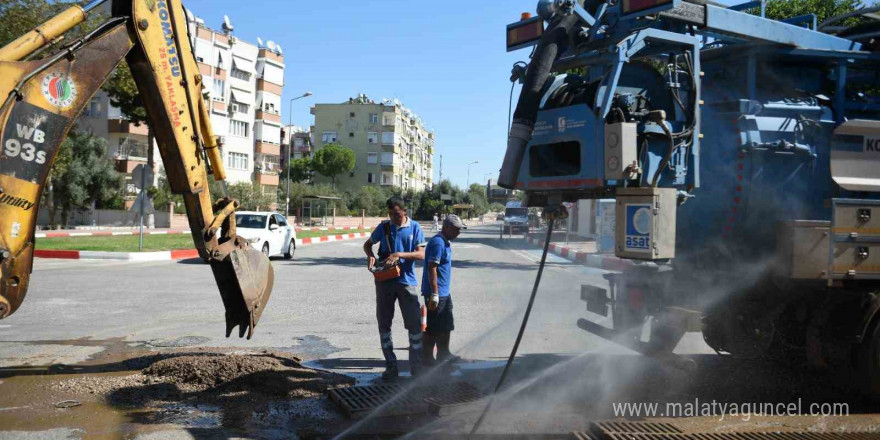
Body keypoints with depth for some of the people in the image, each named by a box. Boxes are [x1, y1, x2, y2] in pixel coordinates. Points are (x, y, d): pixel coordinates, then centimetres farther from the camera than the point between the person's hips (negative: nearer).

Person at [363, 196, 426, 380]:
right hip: (385, 281, 2)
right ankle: (391, 366, 20)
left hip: (407, 281, -2)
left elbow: (421, 254, -7)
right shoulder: (384, 227, 4)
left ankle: (416, 367, 10)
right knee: (384, 324, 7)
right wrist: (370, 256, -6)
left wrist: (399, 254, -20)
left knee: (415, 324, -2)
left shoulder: (414, 227, -1)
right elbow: (367, 244, 16)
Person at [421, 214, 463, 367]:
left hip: (444, 293, 10)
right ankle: (426, 360, 8)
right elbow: (431, 268, -23)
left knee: (447, 326, 18)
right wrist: (434, 294, -25)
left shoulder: (445, 243, 15)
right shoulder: (437, 242, -17)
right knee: (433, 329, -2)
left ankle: (443, 355, 31)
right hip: (436, 293, -10)